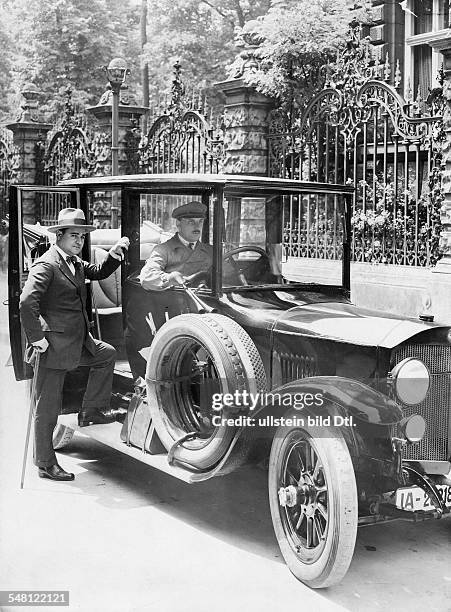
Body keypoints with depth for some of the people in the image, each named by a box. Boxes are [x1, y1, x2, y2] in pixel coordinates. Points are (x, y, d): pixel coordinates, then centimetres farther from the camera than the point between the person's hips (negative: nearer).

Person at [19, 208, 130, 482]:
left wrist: (114, 255, 5)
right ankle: (45, 464, 13)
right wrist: (37, 338, -20)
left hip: (79, 341, 9)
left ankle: (91, 410, 28)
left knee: (108, 354, 26)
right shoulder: (47, 264, -16)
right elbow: (27, 303, -25)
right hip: (55, 345, -9)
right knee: (48, 406, 1)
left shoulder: (76, 263, 11)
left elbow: (99, 273, 24)